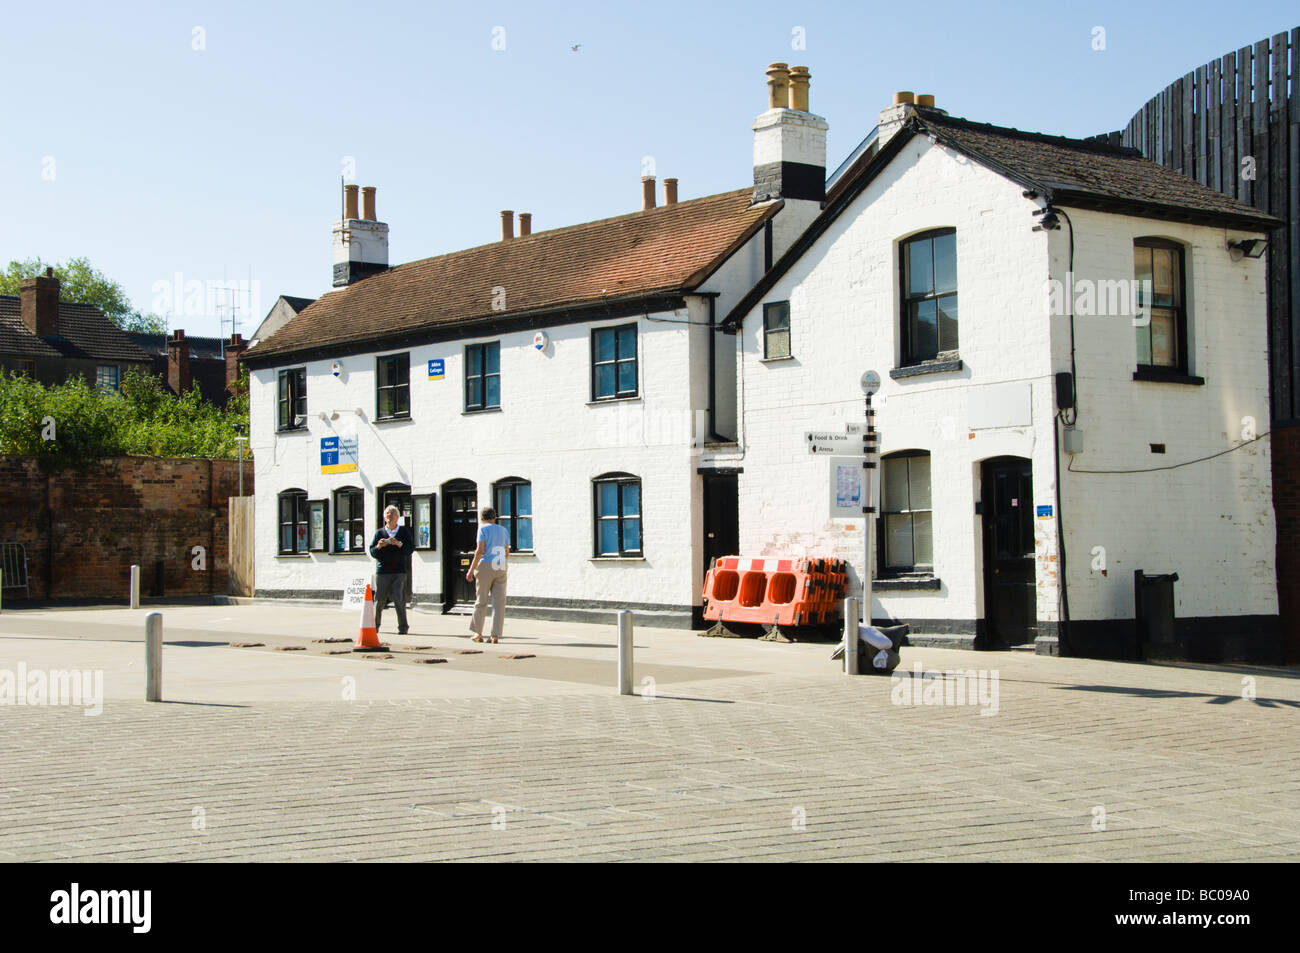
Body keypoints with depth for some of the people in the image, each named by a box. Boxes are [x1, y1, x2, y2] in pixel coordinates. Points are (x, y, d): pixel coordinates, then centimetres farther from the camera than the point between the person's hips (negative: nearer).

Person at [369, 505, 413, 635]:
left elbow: (411, 547, -1)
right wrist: (378, 546, -12)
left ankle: (402, 627, -7)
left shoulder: (404, 531, 8)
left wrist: (399, 544, -16)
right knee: (379, 599, 3)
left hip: (399, 571, -1)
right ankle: (374, 626, 17)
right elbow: (372, 552, 8)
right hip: (382, 571, 1)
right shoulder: (379, 533, 11)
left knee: (399, 599, -10)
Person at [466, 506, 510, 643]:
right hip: (501, 568, 4)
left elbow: (480, 551, -11)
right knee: (499, 601, 1)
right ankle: (495, 635, -3)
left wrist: (471, 569, -9)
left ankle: (478, 633, 10)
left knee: (481, 600, 6)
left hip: (486, 565, -4)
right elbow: (507, 553, 15)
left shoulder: (483, 528, -2)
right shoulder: (503, 530, 13)